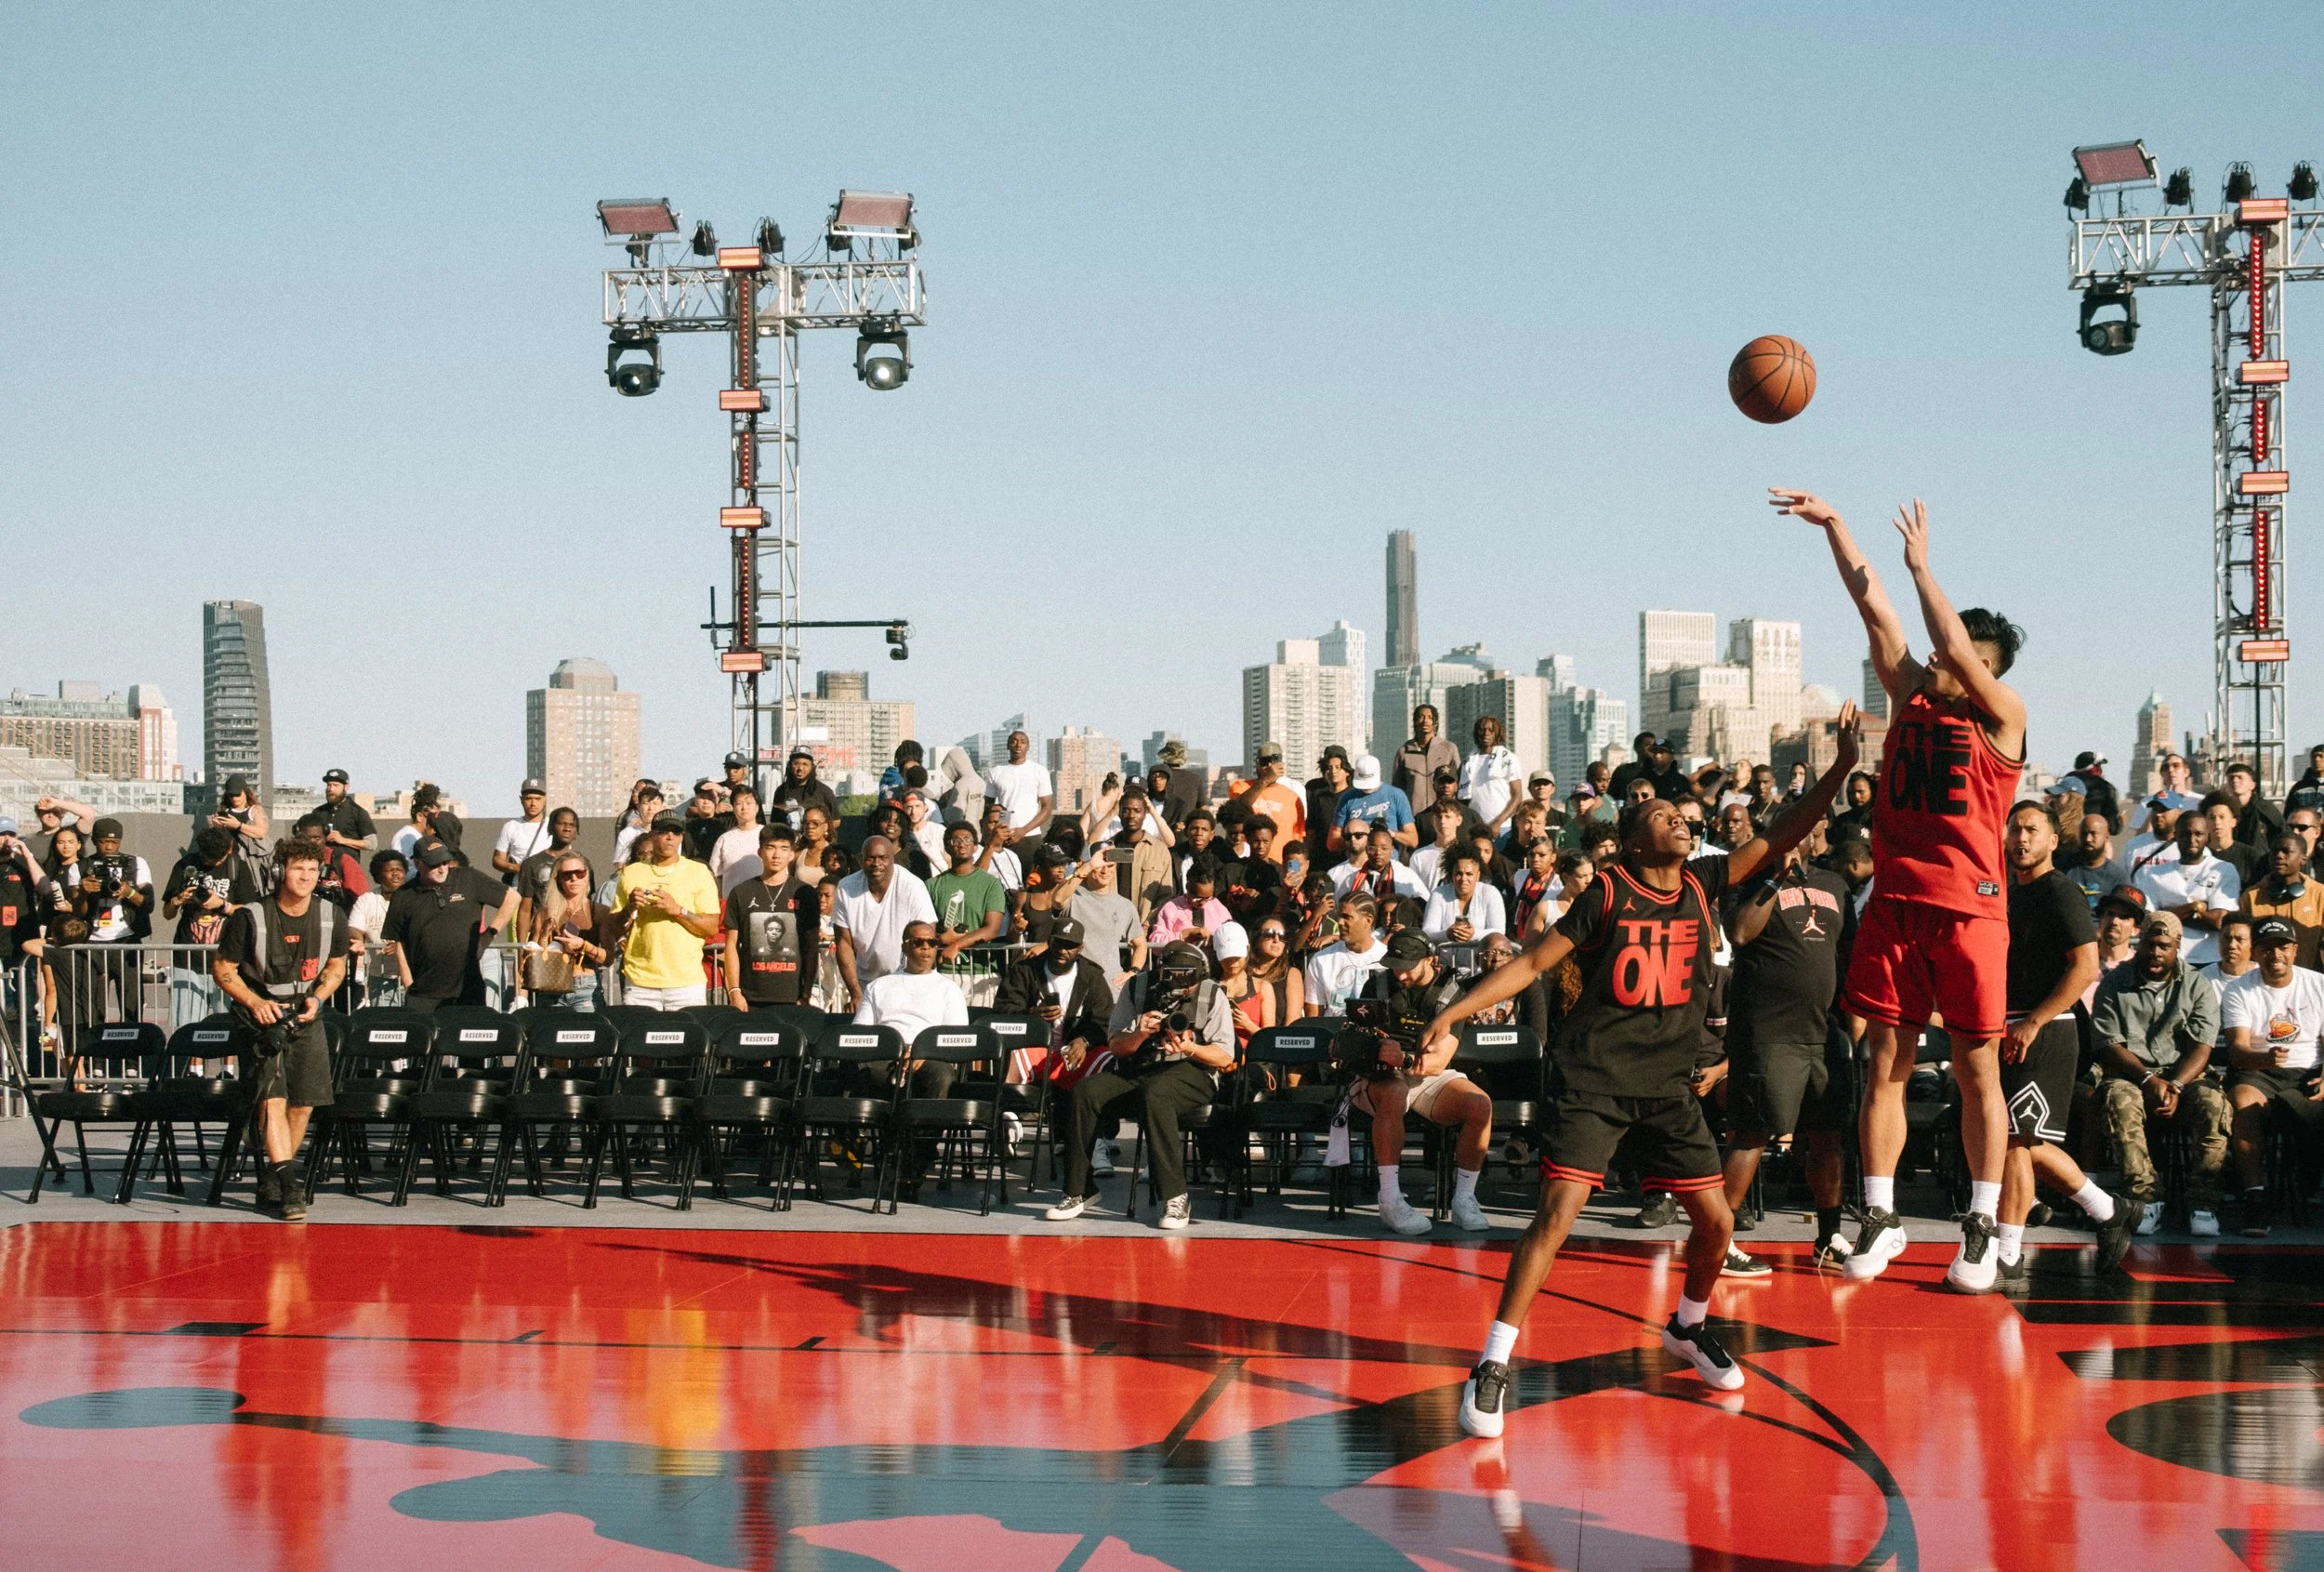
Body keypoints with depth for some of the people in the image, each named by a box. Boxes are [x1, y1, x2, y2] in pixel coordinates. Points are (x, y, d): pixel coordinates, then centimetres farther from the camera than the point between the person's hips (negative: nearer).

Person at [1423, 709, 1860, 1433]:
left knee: (1716, 1220, 3)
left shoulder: (1704, 882, 4)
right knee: (1556, 1215, -15)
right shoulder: (1608, 894, -5)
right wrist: (1454, 1012, -9)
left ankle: (1688, 1327, 33)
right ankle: (1492, 1368, -11)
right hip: (1595, 1080, -4)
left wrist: (1841, 768, -11)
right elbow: (1535, 961, -2)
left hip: (1670, 1084, 4)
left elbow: (1778, 837, -1)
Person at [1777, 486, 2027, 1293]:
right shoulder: (1912, 695, 12)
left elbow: (1958, 650, -17)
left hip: (1968, 908, -5)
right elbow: (1872, 605, 8)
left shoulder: (2003, 716, -1)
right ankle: (1880, 1217, 11)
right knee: (1887, 1064, 5)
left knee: (1976, 1070, 2)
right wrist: (1831, 523, 5)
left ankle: (1982, 1227, 7)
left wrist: (1921, 563, -10)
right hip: (1894, 902, 5)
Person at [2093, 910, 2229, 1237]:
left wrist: (2175, 1087, -20)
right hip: (2130, 1075, -1)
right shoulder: (2114, 983, 7)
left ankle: (2202, 1200, -28)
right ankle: (2144, 1198, -35)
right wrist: (2149, 1080, -18)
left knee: (2213, 1102, -32)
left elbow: (2201, 1048, -2)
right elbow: (2109, 1046, -2)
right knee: (2119, 1100, -36)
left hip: (2184, 1075, 1)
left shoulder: (2198, 985, 8)